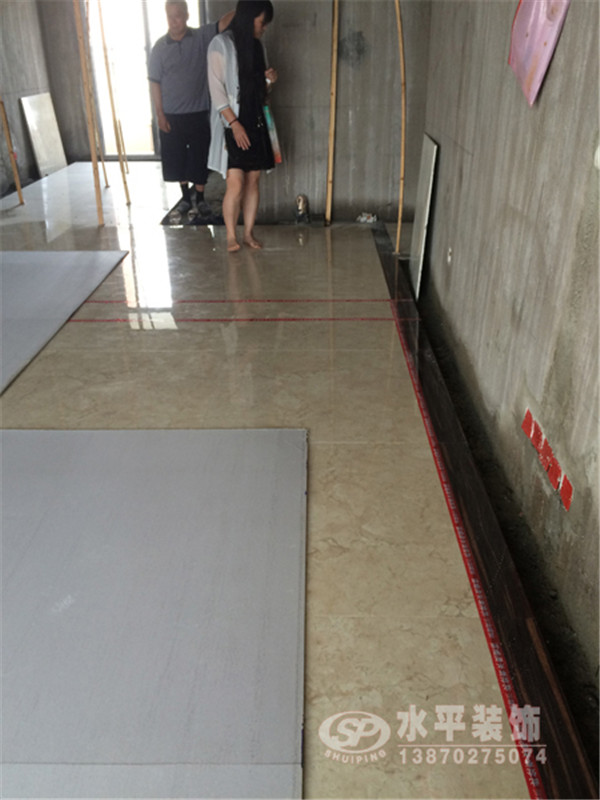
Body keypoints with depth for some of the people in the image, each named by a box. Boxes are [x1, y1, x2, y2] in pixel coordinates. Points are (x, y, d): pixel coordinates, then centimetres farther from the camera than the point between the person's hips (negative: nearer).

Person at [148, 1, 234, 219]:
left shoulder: (201, 37, -2)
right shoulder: (160, 47, -1)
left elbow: (223, 23, -16)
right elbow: (155, 83, 0)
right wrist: (160, 114, -6)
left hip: (198, 113, -1)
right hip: (171, 115, 1)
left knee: (200, 157, 4)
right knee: (176, 158, 8)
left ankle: (200, 198, 19)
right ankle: (185, 196, 25)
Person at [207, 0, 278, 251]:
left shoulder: (257, 46, 14)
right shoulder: (222, 44, -7)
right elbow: (216, 89, -12)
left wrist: (269, 80, 0)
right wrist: (234, 123, -19)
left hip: (256, 123, 6)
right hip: (232, 125, -6)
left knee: (253, 181, 6)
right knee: (235, 184, -11)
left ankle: (249, 232, 15)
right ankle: (231, 235, 2)